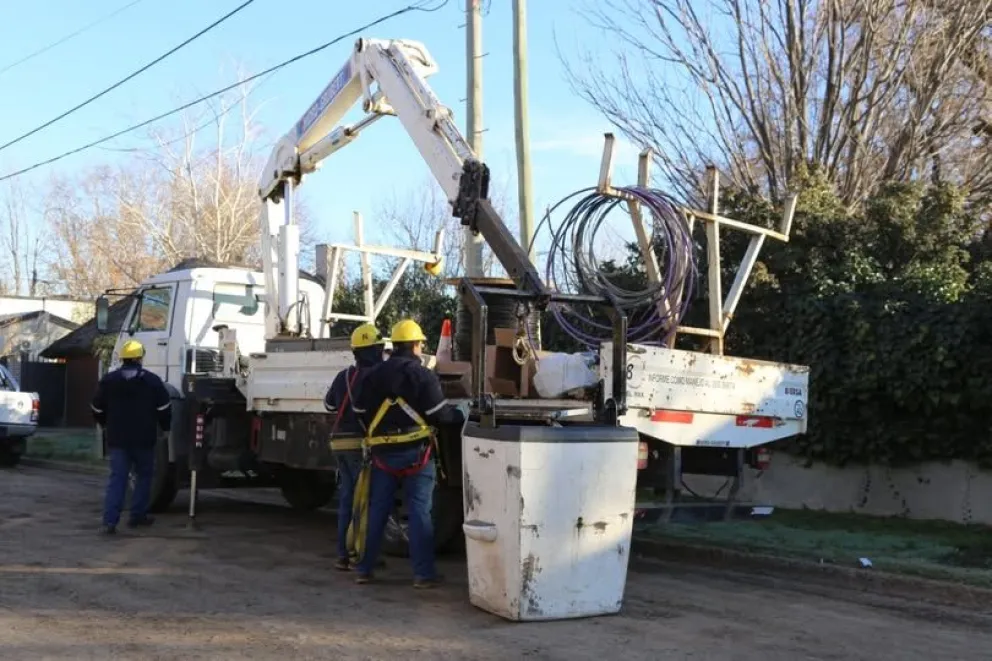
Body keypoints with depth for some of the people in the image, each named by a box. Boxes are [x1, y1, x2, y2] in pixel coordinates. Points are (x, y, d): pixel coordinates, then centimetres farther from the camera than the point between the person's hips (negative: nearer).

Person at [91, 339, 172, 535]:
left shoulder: (108, 380, 3)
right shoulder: (152, 381, -4)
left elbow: (97, 410, 12)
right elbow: (164, 408, -2)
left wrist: (108, 426, 30)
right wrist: (165, 427, 17)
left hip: (117, 438, 2)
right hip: (144, 439, -2)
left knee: (117, 478, 0)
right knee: (144, 475, 14)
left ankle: (110, 521, -11)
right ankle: (137, 515, 17)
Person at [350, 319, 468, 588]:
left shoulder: (373, 376, 7)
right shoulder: (423, 376, -8)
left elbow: (360, 412, 9)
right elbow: (439, 413, -10)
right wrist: (463, 413, 7)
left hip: (382, 454, 4)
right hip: (415, 453, -4)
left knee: (376, 511, 12)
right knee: (419, 512, -1)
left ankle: (364, 569, 17)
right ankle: (423, 573, -1)